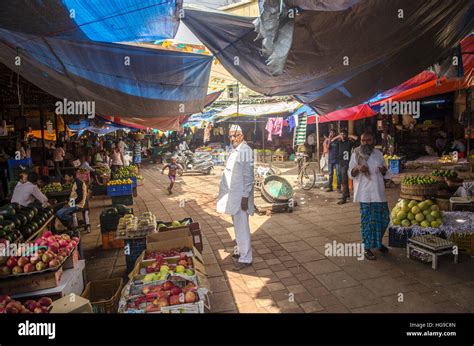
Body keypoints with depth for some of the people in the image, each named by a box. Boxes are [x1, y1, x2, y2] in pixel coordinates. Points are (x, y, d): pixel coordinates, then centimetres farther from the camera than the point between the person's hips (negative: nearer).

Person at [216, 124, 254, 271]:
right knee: (237, 225, 19)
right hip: (233, 194, 9)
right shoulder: (234, 150, 12)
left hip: (240, 195, -9)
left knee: (242, 227, -3)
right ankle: (240, 250, 34)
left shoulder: (245, 151, -16)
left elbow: (248, 175, -19)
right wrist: (224, 192, 18)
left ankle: (245, 258, 7)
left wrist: (245, 196, -20)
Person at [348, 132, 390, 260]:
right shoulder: (356, 155, -3)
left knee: (384, 218, 12)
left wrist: (384, 170, -9)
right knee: (367, 220, 1)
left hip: (379, 192, 4)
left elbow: (384, 173, 15)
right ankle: (367, 248, 12)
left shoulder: (378, 154, 7)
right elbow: (350, 174, -3)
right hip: (364, 193, -4)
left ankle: (378, 242, 35)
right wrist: (358, 168, -23)